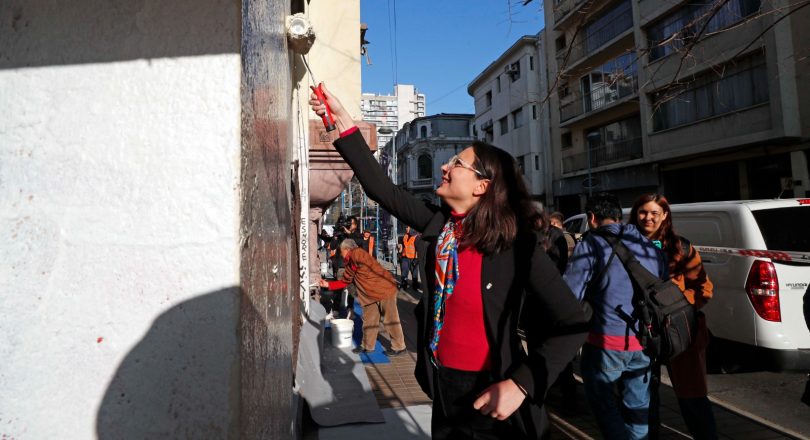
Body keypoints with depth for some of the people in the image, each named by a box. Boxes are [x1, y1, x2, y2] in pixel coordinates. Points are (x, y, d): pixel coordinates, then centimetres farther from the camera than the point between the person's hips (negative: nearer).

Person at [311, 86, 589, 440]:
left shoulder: (517, 245, -19)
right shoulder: (438, 223, -4)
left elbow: (572, 324, -16)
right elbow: (382, 189, -2)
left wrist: (521, 384, -23)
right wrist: (343, 120, -2)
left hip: (490, 392, -5)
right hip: (444, 384, 5)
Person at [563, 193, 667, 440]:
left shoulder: (592, 245, -10)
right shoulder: (652, 249, 10)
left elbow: (569, 296, -14)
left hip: (607, 342, -6)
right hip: (645, 345, 6)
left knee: (603, 405, 12)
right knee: (637, 409, 19)